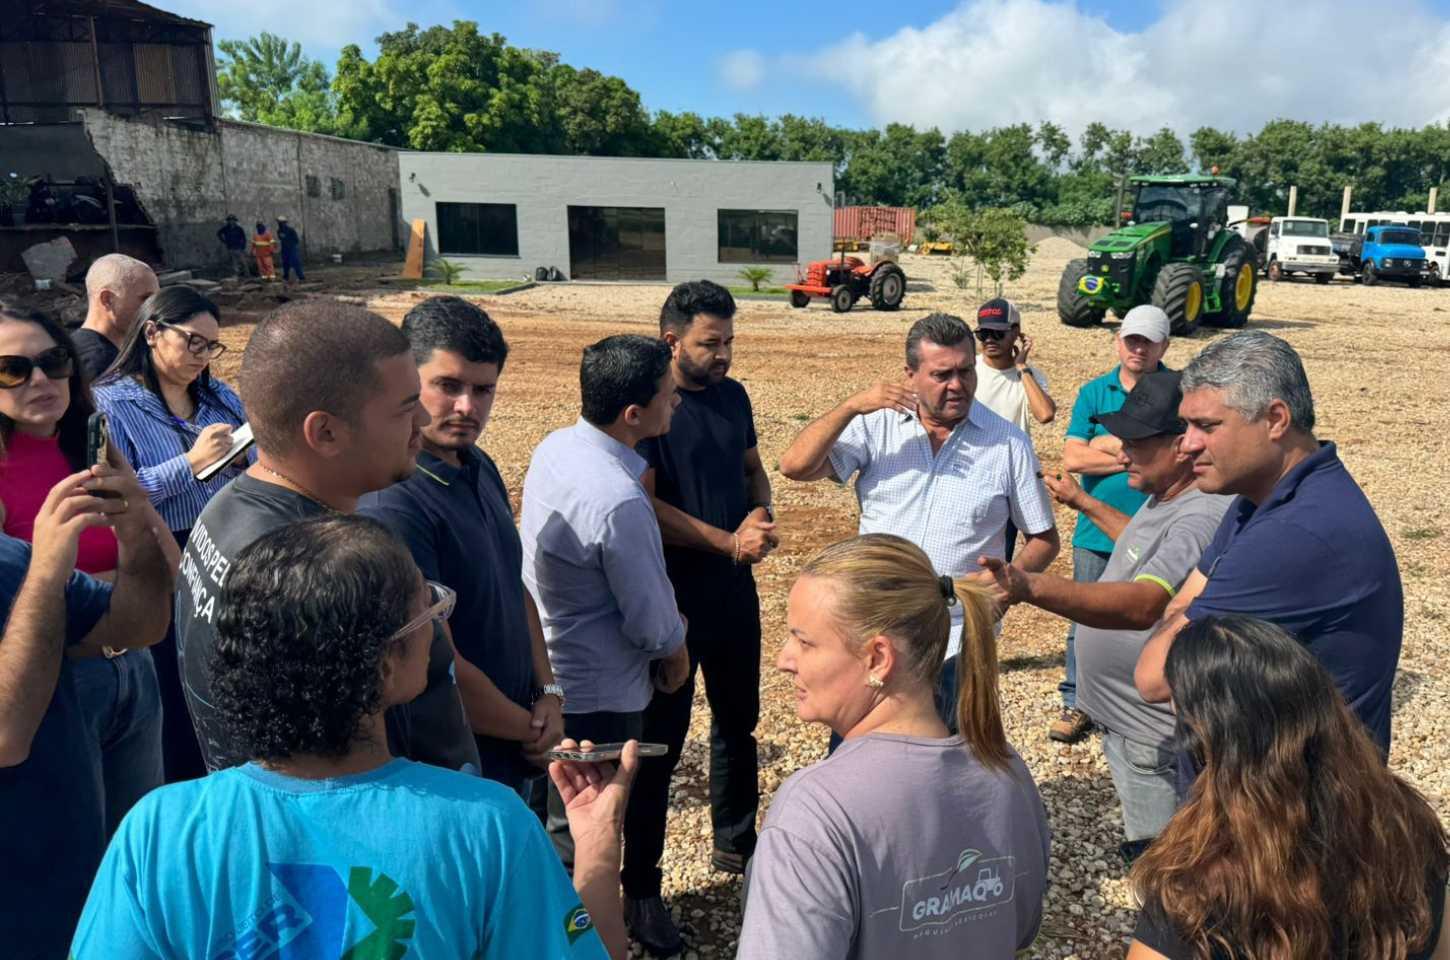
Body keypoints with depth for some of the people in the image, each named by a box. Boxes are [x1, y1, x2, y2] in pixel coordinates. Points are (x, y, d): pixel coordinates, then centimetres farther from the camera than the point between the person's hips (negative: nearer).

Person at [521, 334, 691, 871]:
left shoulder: (555, 447, -5)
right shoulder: (619, 503, -32)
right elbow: (653, 624, -22)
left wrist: (666, 620, 5)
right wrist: (676, 653, 0)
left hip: (545, 676, 9)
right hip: (596, 696, -9)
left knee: (557, 825, 27)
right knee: (578, 844, 12)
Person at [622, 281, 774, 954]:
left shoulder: (733, 395, 6)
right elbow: (645, 504, -21)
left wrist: (761, 515, -5)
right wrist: (729, 541, -19)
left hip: (734, 588, 7)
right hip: (670, 593, -7)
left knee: (738, 721, 19)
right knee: (660, 740, 3)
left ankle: (735, 842, 41)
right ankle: (641, 888, 18)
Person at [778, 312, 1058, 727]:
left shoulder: (1008, 442, -3)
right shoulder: (876, 425, -2)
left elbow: (1044, 538, 4)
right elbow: (795, 466, -12)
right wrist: (851, 407, -21)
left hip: (959, 644, 0)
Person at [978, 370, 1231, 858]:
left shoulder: (1202, 519, -29)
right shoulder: (1164, 498, 5)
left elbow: (1144, 603, -45)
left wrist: (1032, 587, -58)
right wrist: (1084, 503, 29)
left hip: (1156, 737, -10)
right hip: (1121, 716, 10)